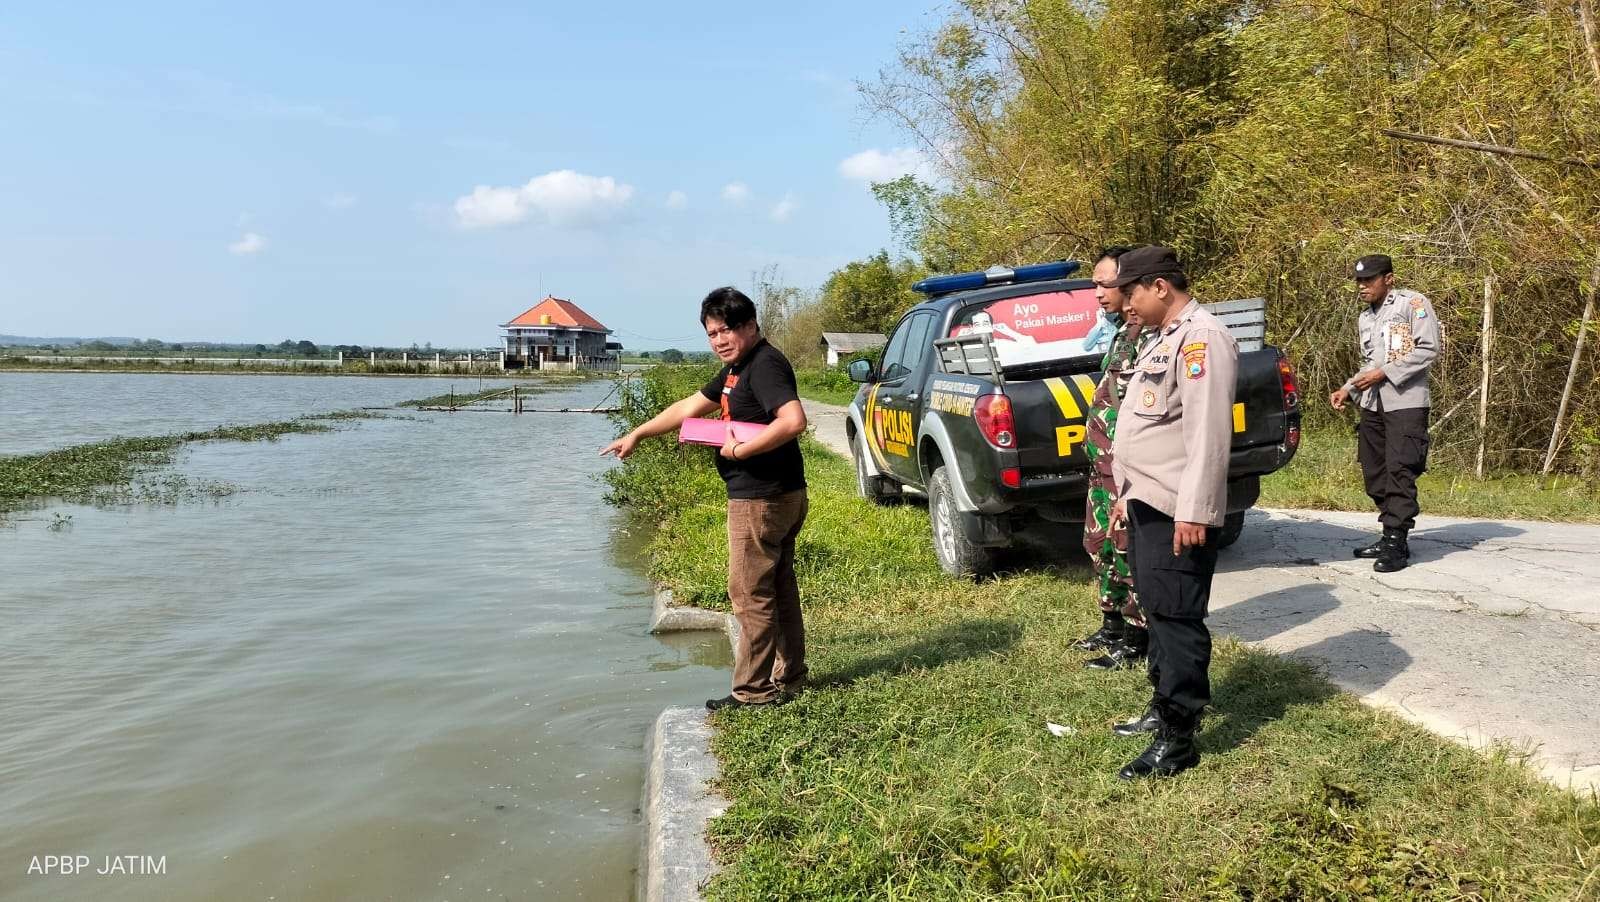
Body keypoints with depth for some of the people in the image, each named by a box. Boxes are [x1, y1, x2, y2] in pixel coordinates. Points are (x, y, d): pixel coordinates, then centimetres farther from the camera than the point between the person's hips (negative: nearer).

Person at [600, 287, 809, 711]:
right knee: (779, 587, 16)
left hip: (762, 498, -10)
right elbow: (688, 408, 23)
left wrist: (740, 450, -23)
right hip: (776, 496, 10)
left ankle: (754, 690, 6)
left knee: (750, 593, -3)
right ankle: (788, 676, 28)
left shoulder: (765, 364, -16)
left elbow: (793, 421, -31)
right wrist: (636, 435, 22)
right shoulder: (736, 369, 16)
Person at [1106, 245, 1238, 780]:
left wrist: (1194, 509, -25)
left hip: (1176, 509, -10)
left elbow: (1208, 431, -22)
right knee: (1156, 612, 17)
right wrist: (1129, 492, 23)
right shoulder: (1163, 339, 20)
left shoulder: (1200, 338, -13)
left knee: (1177, 618, -6)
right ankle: (1164, 707, 30)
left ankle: (1178, 740, 1)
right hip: (1148, 501, 10)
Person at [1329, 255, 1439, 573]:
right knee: (1375, 473, 7)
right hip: (1372, 404, 8)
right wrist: (1348, 390, 9)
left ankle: (1397, 543, -9)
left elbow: (1428, 349, -10)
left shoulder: (1413, 303, -2)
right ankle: (1391, 537, 16)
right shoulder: (1365, 319, 19)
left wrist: (1384, 374, -14)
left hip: (1406, 403, -7)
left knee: (1400, 471, -11)